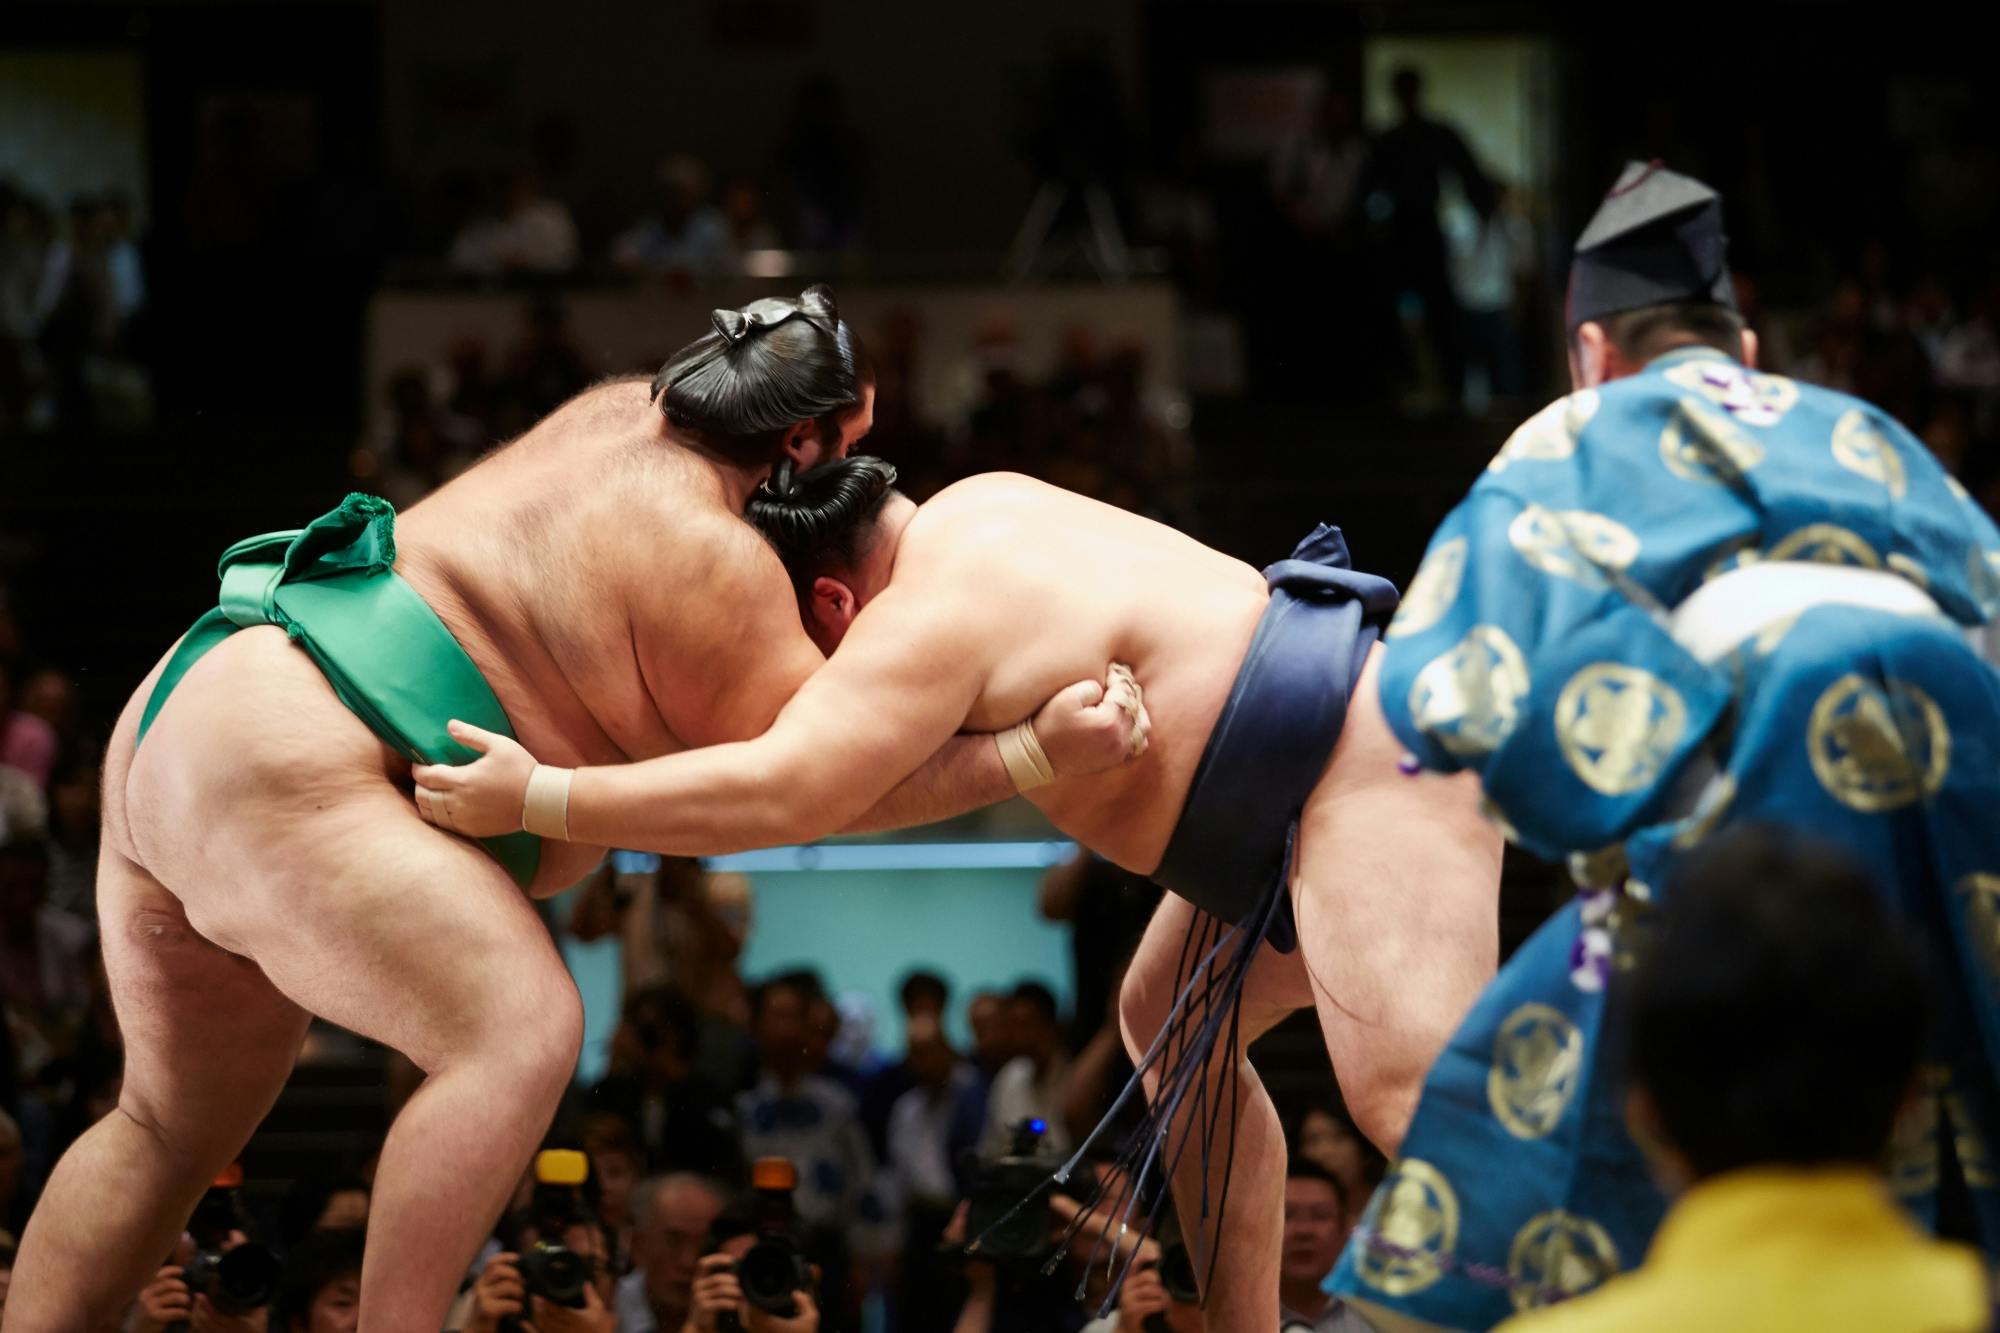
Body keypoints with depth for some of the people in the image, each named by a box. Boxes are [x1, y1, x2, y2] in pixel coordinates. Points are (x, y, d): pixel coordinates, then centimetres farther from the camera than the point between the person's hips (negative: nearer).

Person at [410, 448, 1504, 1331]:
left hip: (1371, 762, -11)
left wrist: (536, 799, -20)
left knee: (1406, 1090, -24)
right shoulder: (971, 518, 17)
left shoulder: (936, 614, -14)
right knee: (1170, 1022, 20)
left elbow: (780, 791, -24)